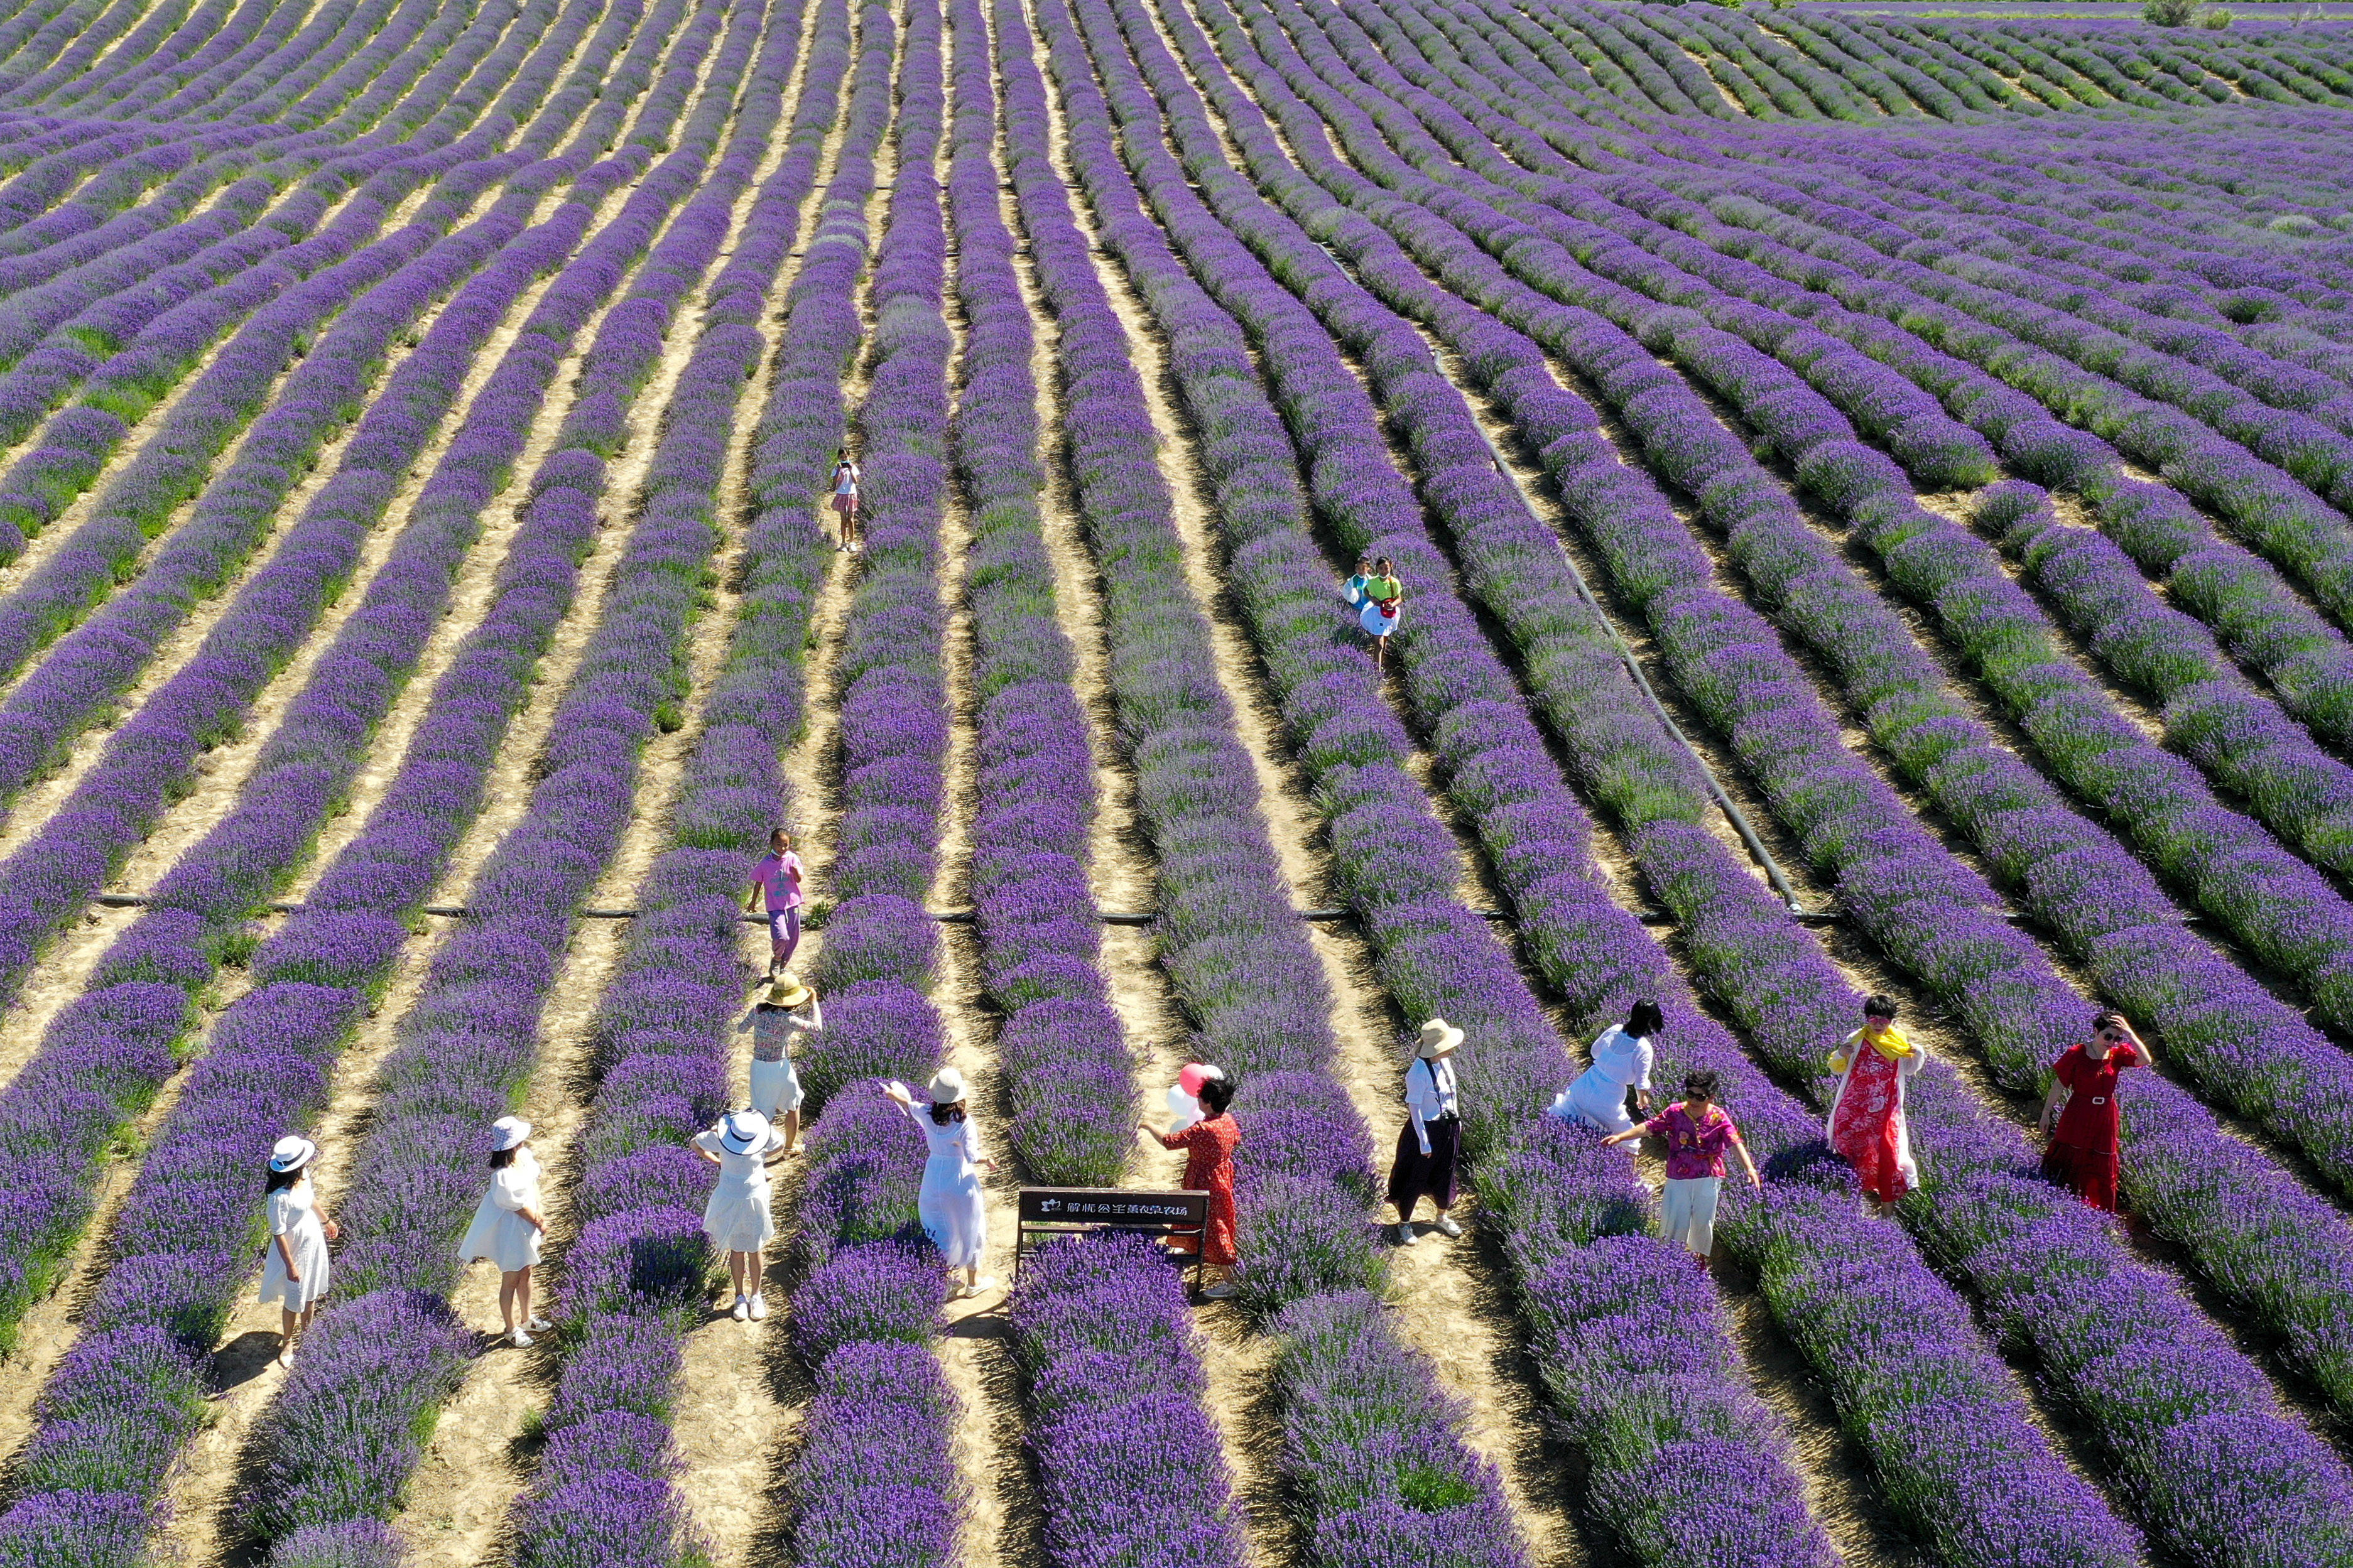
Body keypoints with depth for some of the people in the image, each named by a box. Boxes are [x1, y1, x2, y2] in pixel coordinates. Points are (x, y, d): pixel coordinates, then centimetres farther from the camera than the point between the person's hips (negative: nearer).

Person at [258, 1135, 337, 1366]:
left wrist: (326, 1220, 25)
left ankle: (307, 1331, 53)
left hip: (314, 1241, 7)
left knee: (311, 1294, 28)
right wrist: (290, 1265, -20)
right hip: (295, 1249, -7)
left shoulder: (303, 1175, -13)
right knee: (294, 1301, 14)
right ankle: (287, 1344, 39)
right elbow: (278, 1234, -27)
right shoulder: (280, 1197, -37)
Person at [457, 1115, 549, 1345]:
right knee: (511, 1281, 10)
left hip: (528, 1228, 8)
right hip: (511, 1230, -8)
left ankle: (527, 1320, 45)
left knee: (526, 1274, 25)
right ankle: (512, 1330, 28)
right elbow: (518, 1206, -22)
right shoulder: (503, 1176, -32)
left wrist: (540, 1213, -5)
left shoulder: (525, 1156, -8)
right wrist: (538, 1222, -8)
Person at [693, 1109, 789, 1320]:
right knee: (736, 1251, 10)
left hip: (755, 1200, 0)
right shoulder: (719, 1138, -18)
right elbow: (696, 1144, 0)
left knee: (754, 1250, 10)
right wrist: (717, 1162, 0)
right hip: (729, 1201, 0)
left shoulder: (765, 1137, -18)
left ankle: (756, 1296, 29)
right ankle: (740, 1297, 27)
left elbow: (780, 1144, 5)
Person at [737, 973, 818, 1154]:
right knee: (793, 1106, 20)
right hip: (780, 1068, -4)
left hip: (758, 1066, 4)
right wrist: (814, 1002, -13)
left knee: (761, 1111, 17)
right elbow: (817, 1029, -22)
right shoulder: (785, 1019, -23)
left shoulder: (758, 1010, -6)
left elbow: (741, 1029, 8)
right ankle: (789, 1149, 32)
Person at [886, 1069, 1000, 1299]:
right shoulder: (964, 1121, -23)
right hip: (960, 1180, -3)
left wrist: (894, 1094, 32)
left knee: (939, 1228, 23)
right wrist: (987, 1162, -3)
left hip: (934, 1178, 3)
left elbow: (908, 1104, 10)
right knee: (969, 1230, 16)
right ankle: (973, 1282, 29)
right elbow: (972, 1157, -25)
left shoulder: (926, 1115, -12)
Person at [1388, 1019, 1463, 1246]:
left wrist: (1457, 1119, 18)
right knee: (1416, 1178, 9)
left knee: (1445, 1173, 24)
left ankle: (1442, 1217, 45)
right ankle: (1404, 1223, 28)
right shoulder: (1419, 1072, -29)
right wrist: (1424, 1141, -20)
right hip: (1427, 1128, -7)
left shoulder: (1445, 1061, -6)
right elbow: (1414, 1107, -24)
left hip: (1449, 1127, 7)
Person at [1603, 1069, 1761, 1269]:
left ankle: (1701, 1257, 39)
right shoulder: (1675, 1112, -8)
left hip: (1708, 1179, 0)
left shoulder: (1719, 1118, -11)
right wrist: (1620, 1137, -21)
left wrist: (1750, 1169, -35)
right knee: (1674, 1222, 2)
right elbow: (1648, 1127, -10)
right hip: (1678, 1179, 0)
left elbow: (1736, 1143, -21)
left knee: (1703, 1222, 12)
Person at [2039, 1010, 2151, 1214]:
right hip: (2078, 1117, -3)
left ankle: (2101, 1211, 28)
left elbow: (2146, 1061, -21)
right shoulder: (2076, 1054, -13)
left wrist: (2129, 1033, -25)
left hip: (2106, 1118, 3)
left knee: (2102, 1168, 13)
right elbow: (2059, 1085, -8)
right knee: (2069, 1161, 5)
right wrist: (2046, 1113, -4)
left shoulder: (2119, 1054, -4)